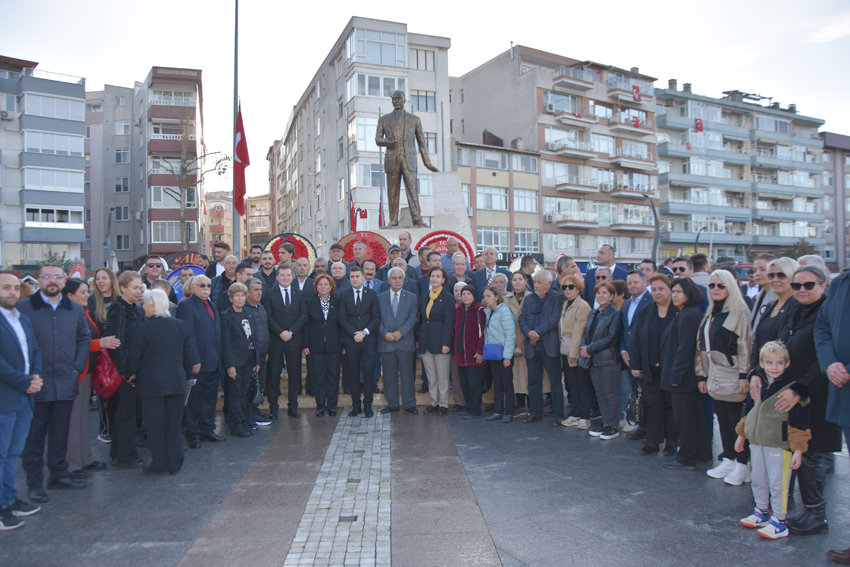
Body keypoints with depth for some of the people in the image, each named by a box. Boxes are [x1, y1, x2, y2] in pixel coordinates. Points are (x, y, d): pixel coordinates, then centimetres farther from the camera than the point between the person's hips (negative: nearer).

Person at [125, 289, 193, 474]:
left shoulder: (144, 328, -12)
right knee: (174, 424, 12)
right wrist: (186, 375, 19)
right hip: (177, 382, 4)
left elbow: (134, 357, -9)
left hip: (151, 384, -4)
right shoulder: (181, 326, 3)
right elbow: (187, 355, 8)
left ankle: (159, 464, 14)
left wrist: (132, 373, 10)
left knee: (155, 425, 7)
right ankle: (174, 463, 17)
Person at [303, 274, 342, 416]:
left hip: (333, 345, 0)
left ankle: (332, 405, 16)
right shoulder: (309, 302, 5)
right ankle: (320, 405, 15)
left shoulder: (337, 302, 5)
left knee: (333, 375, 4)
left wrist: (343, 343, -1)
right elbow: (306, 324, 2)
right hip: (315, 345, 0)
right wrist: (305, 345, -4)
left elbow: (341, 323, 4)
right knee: (318, 376, 5)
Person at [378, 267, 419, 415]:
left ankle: (409, 404, 12)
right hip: (386, 342, 1)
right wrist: (385, 333, -12)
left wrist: (400, 332, -14)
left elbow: (413, 318, -1)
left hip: (405, 342, -1)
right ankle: (392, 404, 17)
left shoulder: (411, 297, 8)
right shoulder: (380, 298, 10)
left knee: (407, 375, 2)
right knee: (389, 375, 6)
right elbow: (377, 319, 5)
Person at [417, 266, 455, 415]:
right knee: (430, 376, 10)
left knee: (442, 376, 2)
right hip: (425, 341, 5)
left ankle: (443, 404, 11)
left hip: (440, 341, -5)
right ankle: (434, 402, 20)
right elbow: (420, 319, 15)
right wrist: (418, 339, 11)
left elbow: (449, 322, -9)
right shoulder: (424, 297, 11)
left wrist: (446, 343, -14)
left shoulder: (448, 298, -4)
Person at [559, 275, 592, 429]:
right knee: (571, 384, 12)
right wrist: (563, 348, 6)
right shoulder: (565, 304, 14)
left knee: (582, 386, 1)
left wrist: (573, 352, -17)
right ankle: (574, 415, 21)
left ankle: (585, 417, 10)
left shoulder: (582, 306, -11)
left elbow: (579, 331, -15)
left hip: (577, 351, -8)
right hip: (566, 350, 8)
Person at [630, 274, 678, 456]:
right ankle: (652, 441, 15)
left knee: (671, 404, 8)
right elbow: (635, 340, 6)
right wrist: (635, 365, 1)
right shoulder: (644, 313, 7)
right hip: (650, 369, 3)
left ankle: (671, 441, 20)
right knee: (652, 404, 7)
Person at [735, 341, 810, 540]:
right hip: (757, 443, 7)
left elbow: (799, 422, -14)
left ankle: (779, 522, 14)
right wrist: (742, 435, 20)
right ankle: (762, 513, 32)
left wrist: (798, 449, -16)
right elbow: (749, 411, 17)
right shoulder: (758, 385, 7)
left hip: (779, 446, -7)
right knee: (758, 481, 16)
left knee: (777, 484, 1)